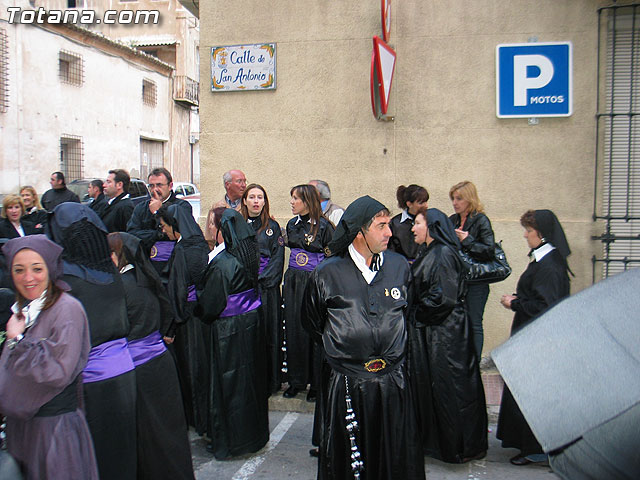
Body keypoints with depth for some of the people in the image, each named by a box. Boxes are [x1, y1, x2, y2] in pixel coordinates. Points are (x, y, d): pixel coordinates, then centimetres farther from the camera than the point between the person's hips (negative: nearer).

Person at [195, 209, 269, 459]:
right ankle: (256, 432, 33)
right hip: (252, 322, 8)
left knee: (229, 382, 5)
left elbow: (210, 305, -16)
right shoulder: (249, 256, 0)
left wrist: (200, 314, 4)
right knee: (251, 376, 18)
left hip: (229, 329, -7)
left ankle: (228, 442, 19)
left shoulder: (221, 263, -23)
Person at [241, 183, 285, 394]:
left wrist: (261, 280, -11)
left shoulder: (272, 227, 6)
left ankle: (270, 382, 10)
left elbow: (277, 258, 1)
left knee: (269, 334, 0)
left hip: (267, 288, -1)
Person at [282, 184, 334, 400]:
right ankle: (296, 380, 20)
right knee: (293, 329, 8)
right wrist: (288, 281, 17)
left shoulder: (324, 225, -9)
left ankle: (316, 383, 13)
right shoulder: (292, 224, 10)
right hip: (293, 282, 6)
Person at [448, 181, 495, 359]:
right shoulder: (452, 220, 10)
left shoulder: (481, 220, -8)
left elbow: (489, 251, -16)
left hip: (476, 281, -6)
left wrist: (467, 241, -15)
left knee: (474, 324, 0)